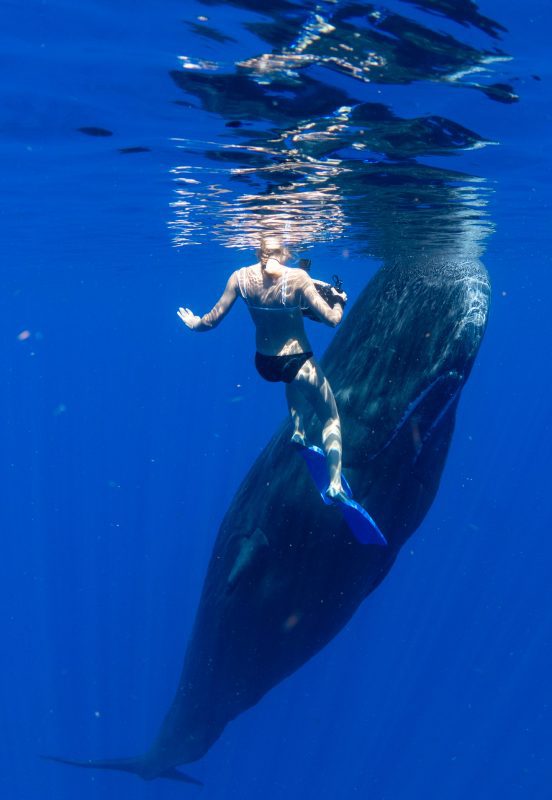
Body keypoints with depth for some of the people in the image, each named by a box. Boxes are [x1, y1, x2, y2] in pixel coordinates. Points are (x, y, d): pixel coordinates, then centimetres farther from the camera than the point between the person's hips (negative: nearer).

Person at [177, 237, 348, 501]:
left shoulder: (240, 277, -7)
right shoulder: (298, 277, -17)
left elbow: (212, 320, -1)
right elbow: (332, 319, -18)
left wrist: (194, 323, 21)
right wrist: (339, 301, 5)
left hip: (263, 365, 5)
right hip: (298, 364, -4)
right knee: (331, 420, 15)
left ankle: (298, 429, 28)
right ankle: (335, 483, 2)